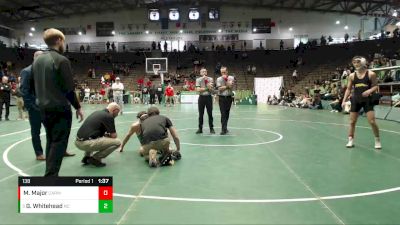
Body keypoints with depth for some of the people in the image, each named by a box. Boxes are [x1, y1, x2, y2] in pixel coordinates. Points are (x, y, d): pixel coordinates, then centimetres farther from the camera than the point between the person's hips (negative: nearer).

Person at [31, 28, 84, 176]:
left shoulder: (37, 60, 10)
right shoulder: (61, 60, -13)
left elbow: (32, 85, 15)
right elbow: (68, 88, -16)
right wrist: (78, 107, -6)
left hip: (43, 109, 8)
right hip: (60, 109, -8)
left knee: (51, 142, 17)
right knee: (59, 143, -2)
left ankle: (50, 174, 24)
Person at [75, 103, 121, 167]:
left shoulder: (97, 112, 20)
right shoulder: (109, 116, -5)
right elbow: (114, 136, -1)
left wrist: (105, 134, 25)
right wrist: (108, 135, 20)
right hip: (87, 143, -9)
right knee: (117, 142, -5)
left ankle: (86, 157, 22)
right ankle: (95, 158, 0)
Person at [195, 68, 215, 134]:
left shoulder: (210, 79, 3)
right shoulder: (198, 80, 1)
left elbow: (211, 89, -3)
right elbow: (198, 89, -10)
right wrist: (206, 88, -11)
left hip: (208, 97, 0)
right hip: (201, 97, 0)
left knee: (210, 114, 4)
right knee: (201, 114, 5)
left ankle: (211, 128, 12)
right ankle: (200, 128, 13)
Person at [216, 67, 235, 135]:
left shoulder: (231, 78, 2)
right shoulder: (219, 79, 0)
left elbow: (231, 86, -13)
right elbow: (220, 88, -12)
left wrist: (226, 79, -13)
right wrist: (227, 86, -11)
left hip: (229, 97, 2)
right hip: (222, 98, -2)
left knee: (227, 113, 10)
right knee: (223, 114, -8)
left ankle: (225, 128, 23)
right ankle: (224, 129, -8)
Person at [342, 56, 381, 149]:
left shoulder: (371, 74, -4)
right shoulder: (352, 76, 3)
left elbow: (375, 86, 0)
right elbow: (348, 89, 8)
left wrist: (369, 91, -21)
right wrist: (344, 100, 0)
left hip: (367, 99, -3)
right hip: (355, 100, 3)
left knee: (372, 121, -6)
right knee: (352, 122, 4)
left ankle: (377, 140, 14)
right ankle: (350, 140, 14)